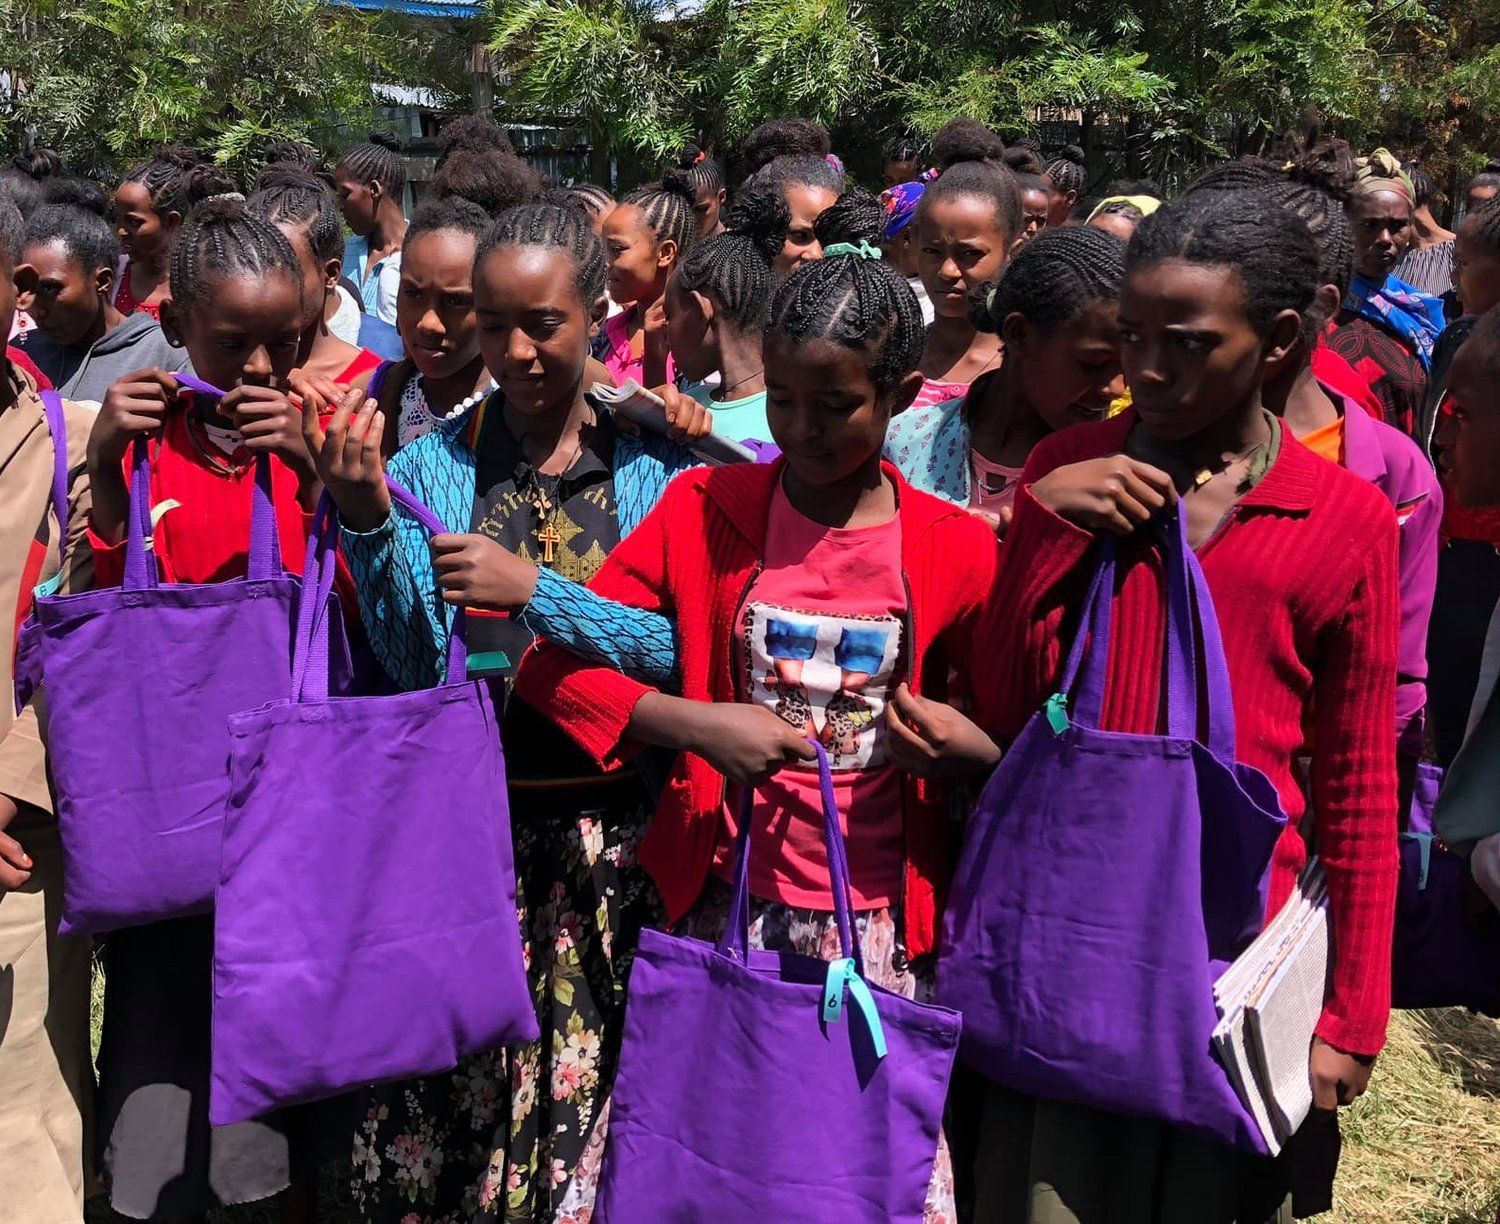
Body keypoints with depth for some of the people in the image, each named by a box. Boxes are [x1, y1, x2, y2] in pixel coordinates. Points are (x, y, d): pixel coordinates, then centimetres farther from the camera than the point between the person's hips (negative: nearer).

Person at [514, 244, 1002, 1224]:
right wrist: (696, 724, -15)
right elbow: (556, 663, -2)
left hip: (881, 927, 0)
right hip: (722, 909, 1)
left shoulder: (955, 549, -1)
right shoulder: (703, 511, 0)